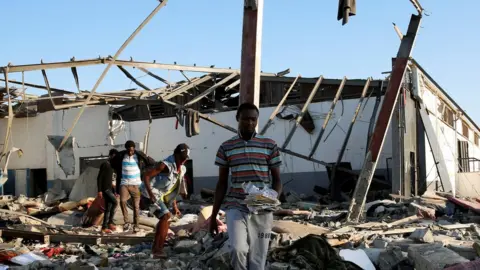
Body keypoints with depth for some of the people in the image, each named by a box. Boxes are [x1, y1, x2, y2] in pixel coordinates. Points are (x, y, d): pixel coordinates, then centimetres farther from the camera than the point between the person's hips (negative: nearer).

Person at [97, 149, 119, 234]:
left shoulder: (112, 166, 18)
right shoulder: (104, 165, -7)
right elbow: (99, 178, -11)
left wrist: (115, 191, 19)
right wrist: (99, 190, -17)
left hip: (110, 189, 9)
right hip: (105, 188, -8)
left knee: (108, 208, 6)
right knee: (115, 202, -21)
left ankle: (104, 226, 10)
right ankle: (110, 221, -12)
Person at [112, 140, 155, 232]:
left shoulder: (139, 156, -6)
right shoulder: (120, 155, 0)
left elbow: (152, 163, 2)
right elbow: (113, 163, 20)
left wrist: (142, 170, 1)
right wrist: (119, 171, 10)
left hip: (136, 184, -1)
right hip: (124, 184, 1)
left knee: (136, 205, 2)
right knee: (122, 201, -19)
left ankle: (136, 224, 15)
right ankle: (127, 222, -8)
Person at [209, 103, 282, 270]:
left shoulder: (269, 145, 4)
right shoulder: (226, 148, 6)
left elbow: (277, 179, 6)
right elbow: (222, 184, 9)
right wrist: (213, 217, 7)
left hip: (262, 211, 0)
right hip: (236, 208, 0)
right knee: (238, 249, -24)